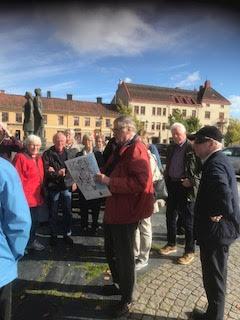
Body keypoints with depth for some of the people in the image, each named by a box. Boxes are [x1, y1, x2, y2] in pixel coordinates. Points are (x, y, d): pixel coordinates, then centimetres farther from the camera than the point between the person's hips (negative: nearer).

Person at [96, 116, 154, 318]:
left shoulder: (137, 150, -19)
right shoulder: (121, 148, 12)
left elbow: (140, 181, -30)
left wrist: (109, 181, -27)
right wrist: (102, 176, 3)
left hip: (126, 212, -10)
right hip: (113, 209, 10)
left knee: (124, 256, 8)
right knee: (111, 251, 24)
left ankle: (127, 299, 30)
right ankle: (119, 284, 46)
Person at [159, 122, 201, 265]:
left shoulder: (192, 148, -11)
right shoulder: (171, 148, 10)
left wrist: (192, 181, -17)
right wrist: (167, 179, 10)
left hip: (186, 188, -7)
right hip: (172, 186, 7)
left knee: (189, 221, 5)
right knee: (170, 216, 16)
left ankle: (190, 252, 20)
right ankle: (171, 244, 35)